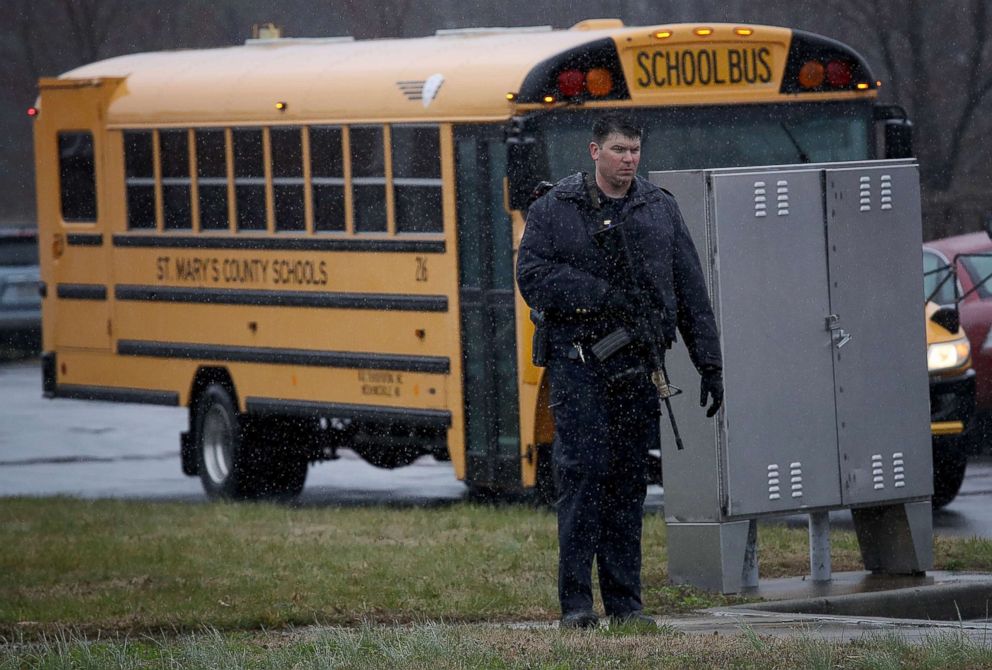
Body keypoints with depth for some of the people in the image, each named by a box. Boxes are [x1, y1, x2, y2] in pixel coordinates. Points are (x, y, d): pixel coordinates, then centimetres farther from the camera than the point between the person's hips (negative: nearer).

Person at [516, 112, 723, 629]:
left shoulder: (660, 209, 12)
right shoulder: (554, 209, 3)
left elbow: (692, 294, 12)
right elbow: (533, 277, -8)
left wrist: (709, 365, 8)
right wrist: (603, 295, -15)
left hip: (637, 364, 3)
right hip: (578, 360, -3)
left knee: (629, 479, 5)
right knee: (582, 474, -10)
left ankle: (624, 601, 10)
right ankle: (575, 601, -7)